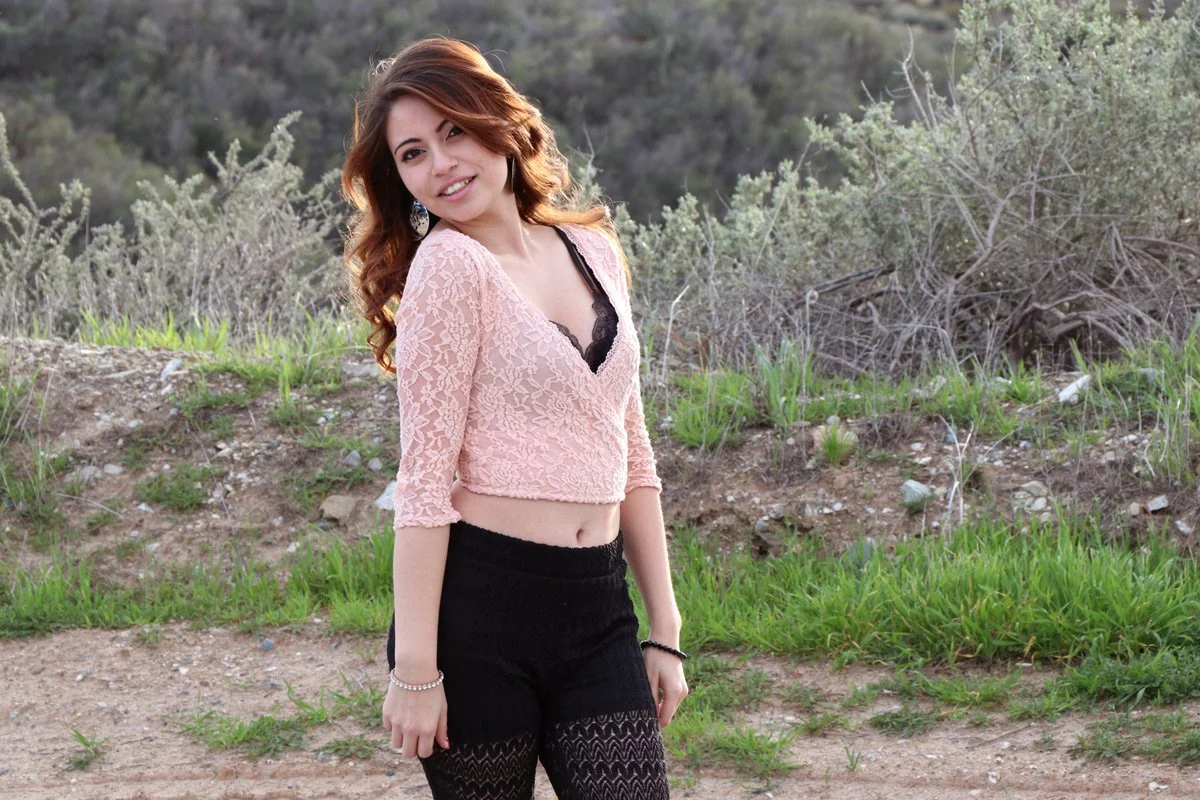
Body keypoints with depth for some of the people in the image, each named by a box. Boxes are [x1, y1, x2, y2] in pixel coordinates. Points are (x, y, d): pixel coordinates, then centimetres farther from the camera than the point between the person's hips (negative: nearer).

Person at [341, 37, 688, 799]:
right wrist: (415, 668, -15)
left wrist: (664, 630, 13)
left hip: (597, 613, 5)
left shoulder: (592, 251, 11)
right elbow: (425, 478, -12)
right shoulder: (449, 264, -8)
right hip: (478, 601, -5)